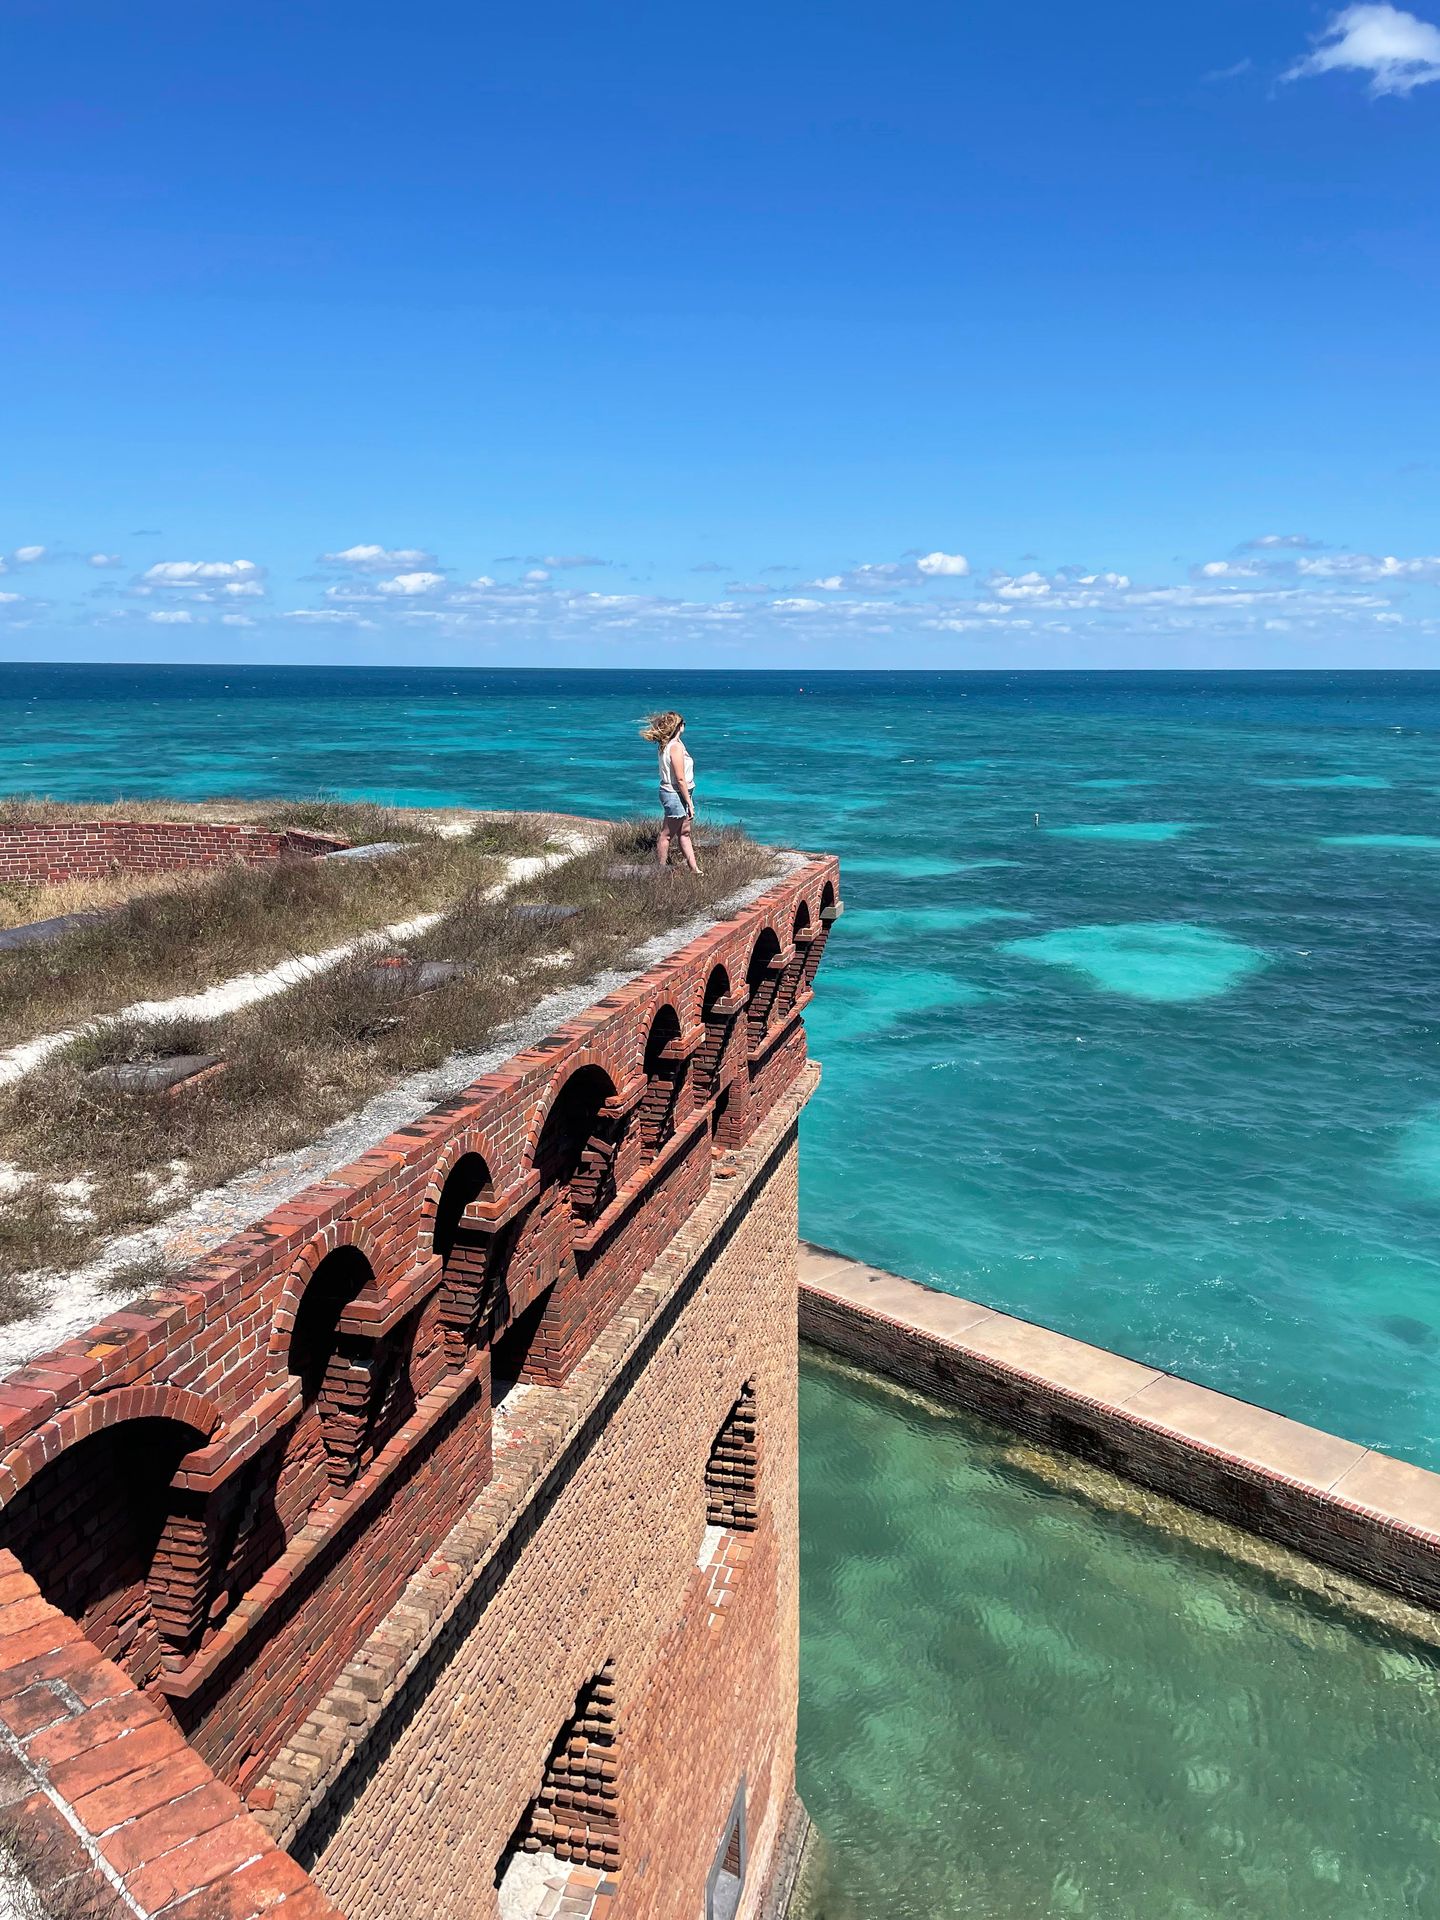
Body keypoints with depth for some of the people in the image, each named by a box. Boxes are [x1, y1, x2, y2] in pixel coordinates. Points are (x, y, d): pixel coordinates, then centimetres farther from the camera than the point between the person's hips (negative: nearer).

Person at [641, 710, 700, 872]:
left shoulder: (665, 745, 7)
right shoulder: (676, 746, -20)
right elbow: (680, 779, -21)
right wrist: (690, 803, -17)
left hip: (669, 792, 10)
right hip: (676, 794, -10)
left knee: (684, 833, 13)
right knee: (666, 835, 1)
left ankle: (694, 869, 18)